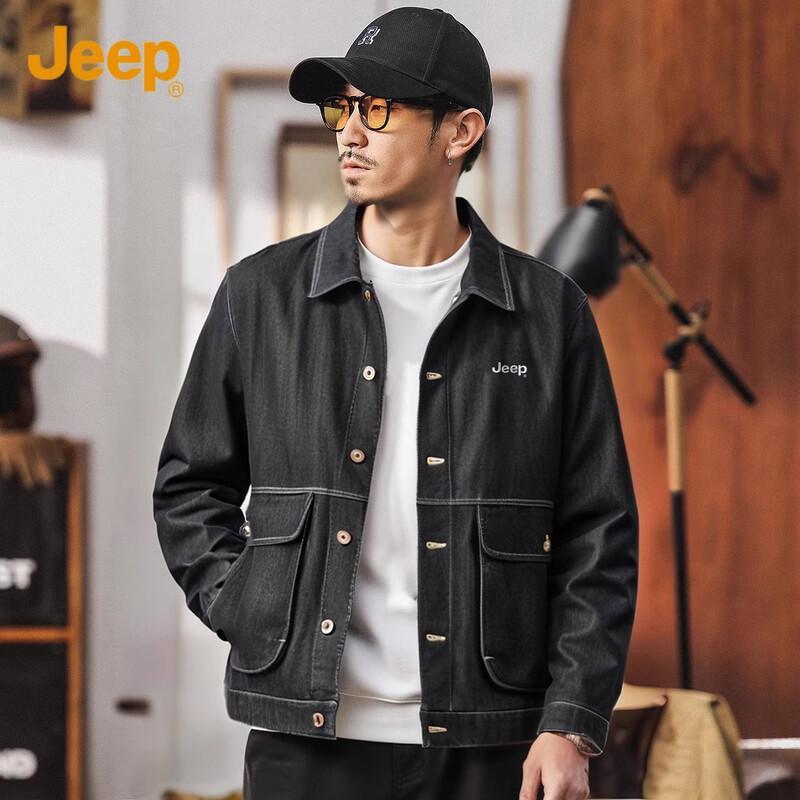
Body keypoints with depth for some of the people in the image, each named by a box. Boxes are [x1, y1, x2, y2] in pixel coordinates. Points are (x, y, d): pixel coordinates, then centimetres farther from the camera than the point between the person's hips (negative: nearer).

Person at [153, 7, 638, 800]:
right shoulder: (261, 295, 6)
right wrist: (249, 616, 0)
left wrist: (572, 726, -3)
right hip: (306, 732, 1)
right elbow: (190, 487, 15)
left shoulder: (548, 312, 4)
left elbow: (598, 534, 4)